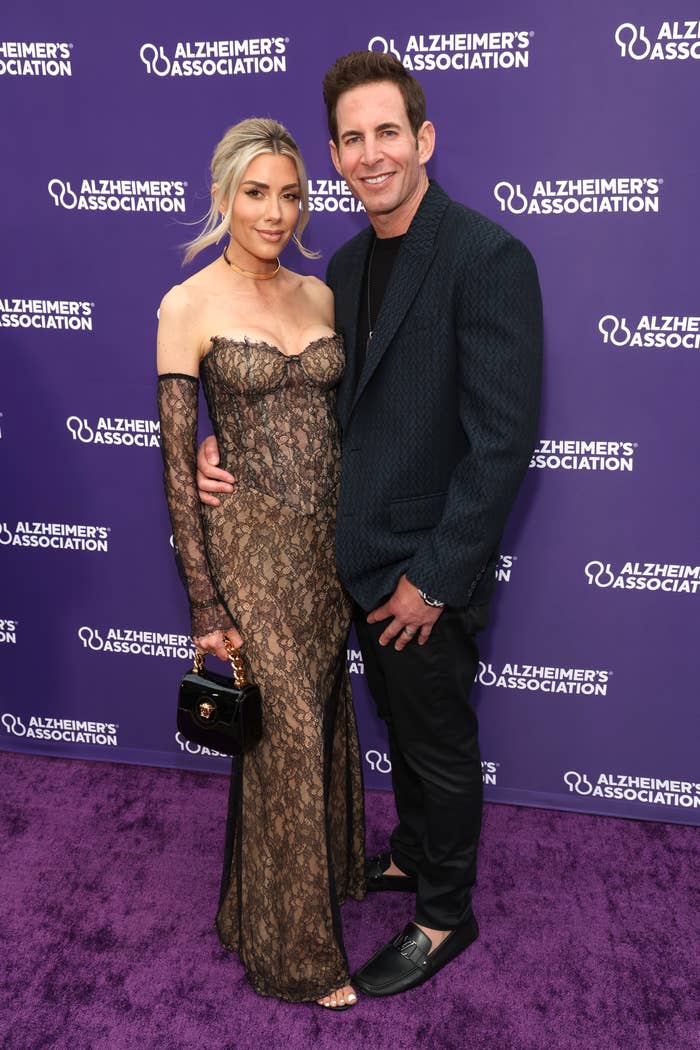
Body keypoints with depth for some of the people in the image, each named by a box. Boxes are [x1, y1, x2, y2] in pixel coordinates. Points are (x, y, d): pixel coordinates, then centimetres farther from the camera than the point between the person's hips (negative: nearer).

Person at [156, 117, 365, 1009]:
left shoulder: (319, 296, 9)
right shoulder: (189, 306, -8)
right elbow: (178, 464, -10)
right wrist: (205, 601, -12)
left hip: (328, 538, 6)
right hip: (251, 542, -5)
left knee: (324, 717, 19)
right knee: (285, 736, 3)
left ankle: (329, 866, 46)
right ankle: (292, 944, 26)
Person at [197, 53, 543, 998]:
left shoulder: (488, 257, -18)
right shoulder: (347, 264, 8)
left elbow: (503, 438, -21)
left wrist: (435, 577, -20)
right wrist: (231, 447, -5)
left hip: (428, 569, -7)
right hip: (363, 557, 7)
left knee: (440, 743, 12)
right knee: (400, 724, 25)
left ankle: (446, 914, 37)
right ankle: (414, 854, 50)